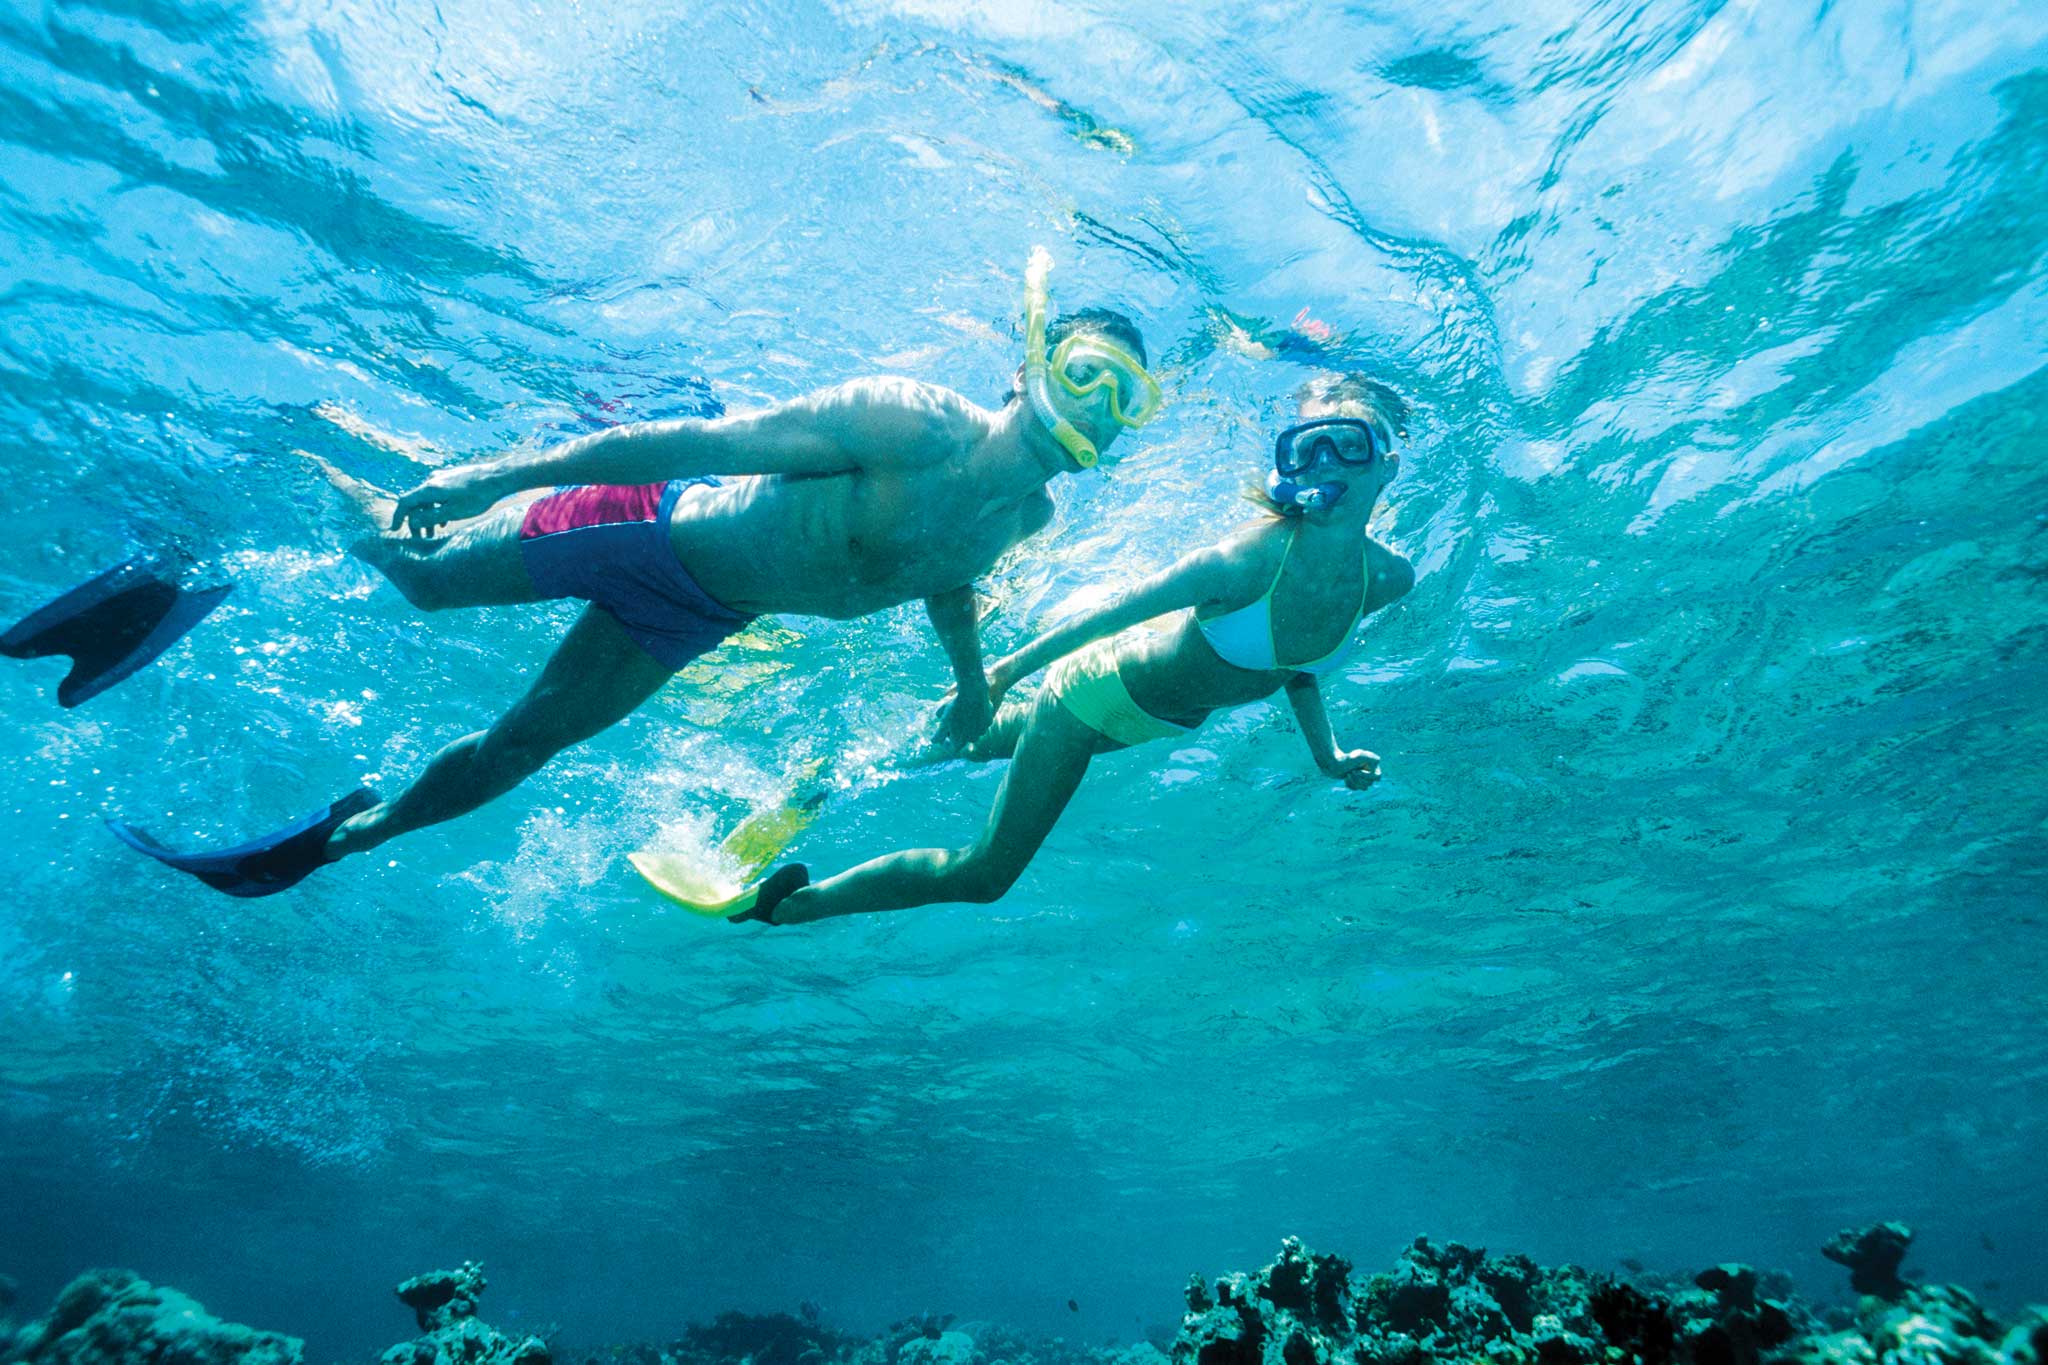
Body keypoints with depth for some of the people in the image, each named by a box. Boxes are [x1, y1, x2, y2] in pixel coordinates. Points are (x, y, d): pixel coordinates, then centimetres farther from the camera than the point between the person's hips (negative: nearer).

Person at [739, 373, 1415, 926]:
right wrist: (1000, 672, -16)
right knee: (983, 872, 0)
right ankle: (787, 901, 17)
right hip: (1098, 691, -6)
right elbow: (1112, 611, -25)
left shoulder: (1389, 577, -14)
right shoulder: (1252, 558, -36)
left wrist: (1326, 753, 5)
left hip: (1167, 719, 6)